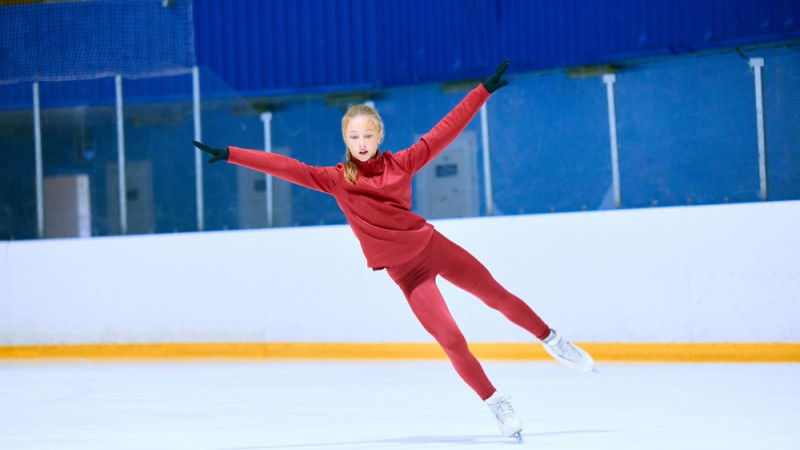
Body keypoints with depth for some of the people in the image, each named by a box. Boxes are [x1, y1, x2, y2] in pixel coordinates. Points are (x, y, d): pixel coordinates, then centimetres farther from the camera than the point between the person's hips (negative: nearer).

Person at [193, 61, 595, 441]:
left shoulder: (401, 163, -4)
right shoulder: (336, 180, -6)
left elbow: (445, 130, -1)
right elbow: (285, 167, -11)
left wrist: (484, 90, -1)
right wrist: (229, 155, -14)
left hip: (433, 245, 1)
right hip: (405, 271, -1)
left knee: (497, 295, 6)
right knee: (450, 338, -8)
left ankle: (551, 341, 28)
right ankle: (496, 404, 5)